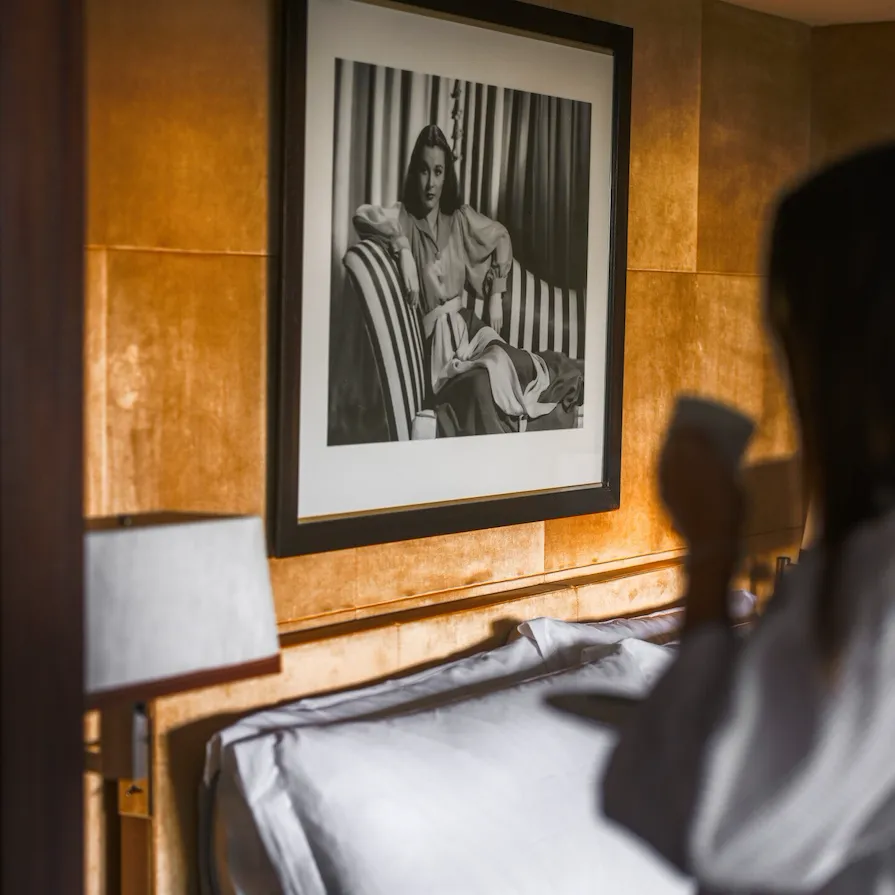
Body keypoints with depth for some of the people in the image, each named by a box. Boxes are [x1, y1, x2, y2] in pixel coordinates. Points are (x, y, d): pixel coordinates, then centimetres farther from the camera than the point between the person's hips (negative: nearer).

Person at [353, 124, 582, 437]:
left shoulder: (461, 219, 14)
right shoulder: (403, 218, 0)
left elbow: (501, 237, 29)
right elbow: (362, 216, -18)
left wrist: (496, 297, 20)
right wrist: (402, 248, -24)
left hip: (467, 326, 4)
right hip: (434, 339, -4)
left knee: (502, 362, -28)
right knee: (481, 384, -34)